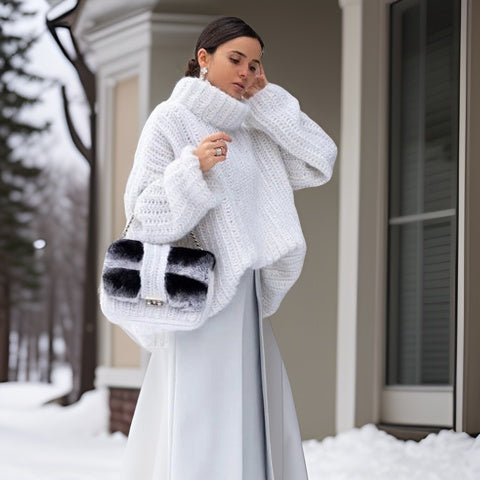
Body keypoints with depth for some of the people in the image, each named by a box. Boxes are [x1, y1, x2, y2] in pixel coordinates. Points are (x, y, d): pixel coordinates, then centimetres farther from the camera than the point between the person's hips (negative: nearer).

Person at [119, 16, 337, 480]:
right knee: (196, 421, -10)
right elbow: (145, 216, -10)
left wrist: (267, 98, 5)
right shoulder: (171, 120, -4)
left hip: (246, 297, 7)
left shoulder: (252, 129, 13)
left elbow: (320, 163, 6)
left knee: (251, 420, 5)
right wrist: (193, 167, -26)